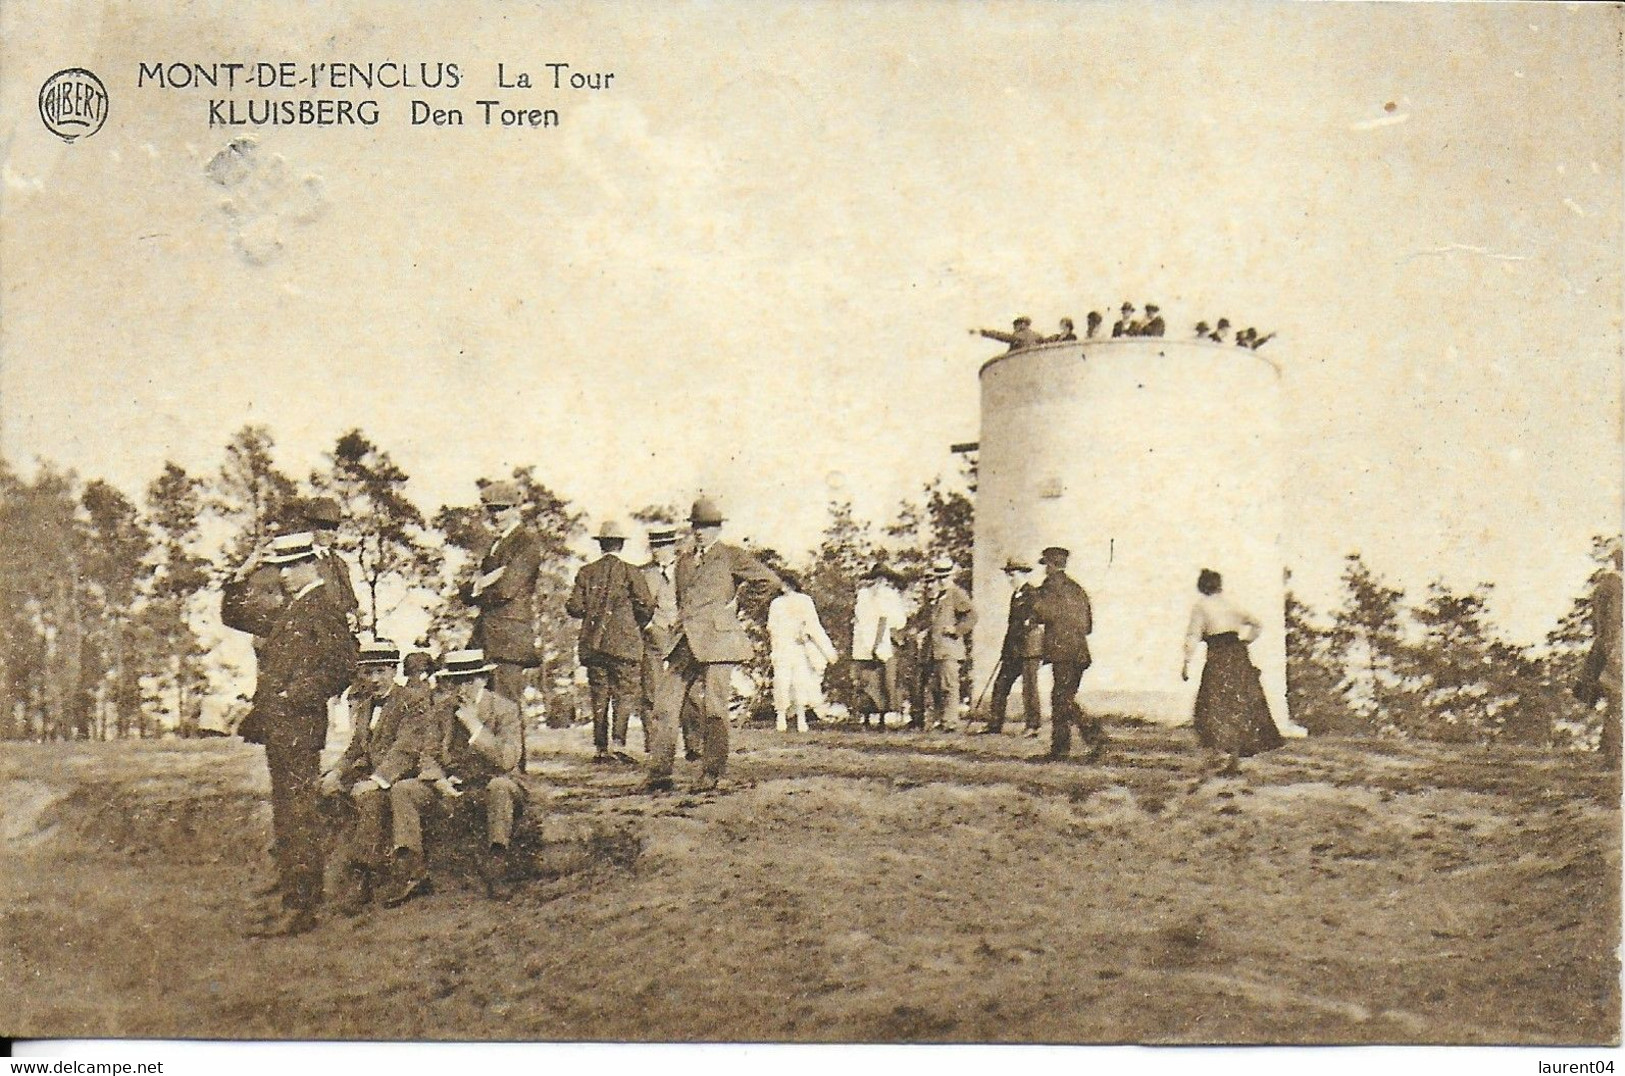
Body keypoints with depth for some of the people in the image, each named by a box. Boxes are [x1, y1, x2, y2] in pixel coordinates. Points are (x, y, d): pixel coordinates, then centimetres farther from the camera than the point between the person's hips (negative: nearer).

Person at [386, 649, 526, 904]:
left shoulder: (505, 708, -9)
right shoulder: (440, 706, 3)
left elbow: (507, 761, -19)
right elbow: (427, 751, 9)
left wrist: (475, 726, -25)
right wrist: (438, 780, -13)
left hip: (490, 783, -4)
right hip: (449, 784, 4)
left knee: (500, 787, -38)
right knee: (402, 790, -15)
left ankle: (495, 869, -30)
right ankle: (411, 874, -17)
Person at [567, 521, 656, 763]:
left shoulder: (586, 572, 4)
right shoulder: (630, 572, -5)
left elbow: (575, 607, 1)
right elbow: (646, 606, -10)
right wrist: (639, 625, 10)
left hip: (592, 643, 4)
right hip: (624, 641, -3)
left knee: (599, 696, 9)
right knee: (627, 693, 0)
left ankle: (600, 748, 9)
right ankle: (619, 743, -13)